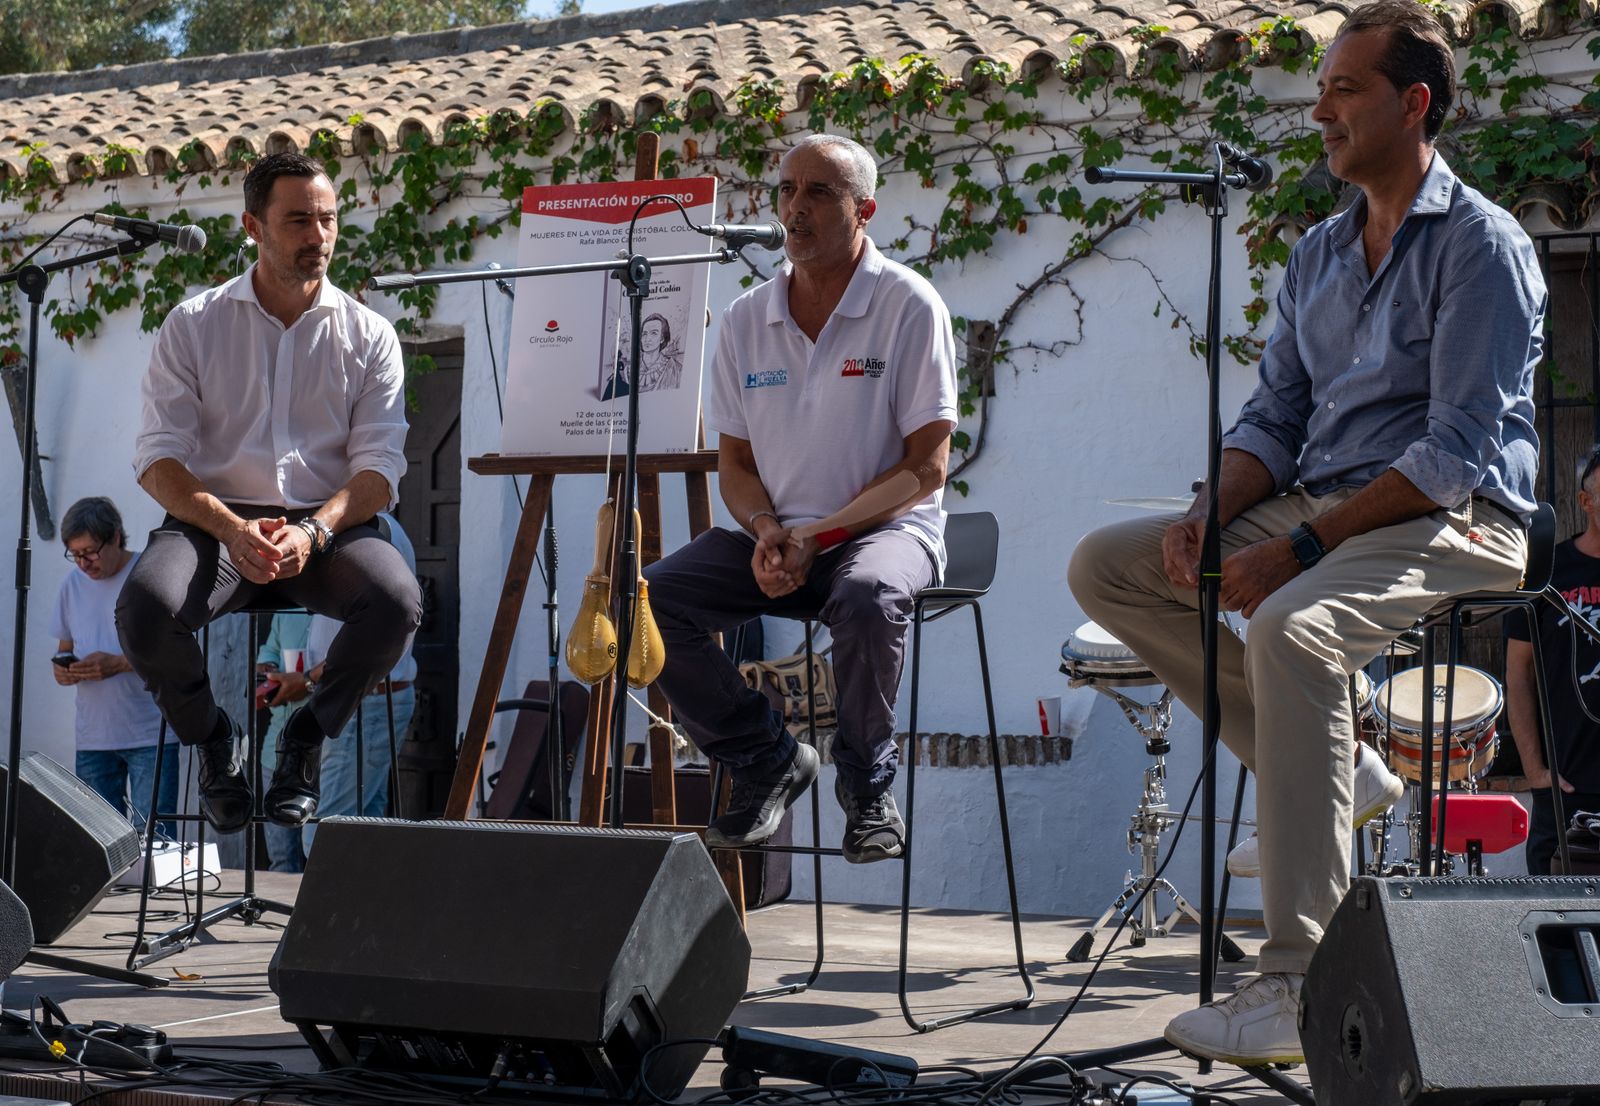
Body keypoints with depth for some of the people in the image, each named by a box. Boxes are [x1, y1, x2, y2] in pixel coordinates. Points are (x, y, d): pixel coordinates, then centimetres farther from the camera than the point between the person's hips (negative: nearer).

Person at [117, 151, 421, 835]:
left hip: (327, 525, 1)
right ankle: (212, 739, 0)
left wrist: (312, 532, -20)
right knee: (145, 607, -33)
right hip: (214, 520, -1)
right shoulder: (193, 325, 7)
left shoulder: (368, 335, 9)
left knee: (397, 601, -32)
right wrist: (231, 529, -20)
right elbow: (158, 459, -1)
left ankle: (306, 738, -3)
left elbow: (380, 468, 0)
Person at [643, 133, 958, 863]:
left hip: (886, 527, -5)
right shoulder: (747, 319, 9)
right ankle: (767, 760, -2)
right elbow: (735, 462, 12)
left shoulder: (909, 305, -6)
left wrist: (817, 535, -19)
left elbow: (926, 467, -10)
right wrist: (765, 529, -11)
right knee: (647, 601, -20)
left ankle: (868, 788, -14)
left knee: (867, 596, -40)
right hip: (776, 535, 5)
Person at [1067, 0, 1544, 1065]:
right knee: (1107, 565, 0)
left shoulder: (1481, 243, -9)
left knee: (1292, 628, -38)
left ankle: (1303, 986, -39)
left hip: (1453, 525, -9)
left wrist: (1300, 547, -22)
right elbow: (1274, 416, 18)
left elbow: (1463, 448, -17)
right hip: (1319, 509, 9)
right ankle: (1329, 765, -6)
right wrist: (1211, 519, -5)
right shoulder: (1319, 253, 17)